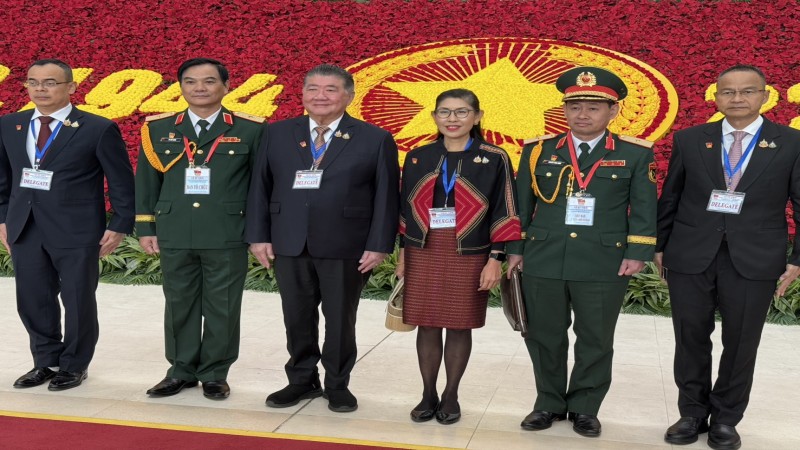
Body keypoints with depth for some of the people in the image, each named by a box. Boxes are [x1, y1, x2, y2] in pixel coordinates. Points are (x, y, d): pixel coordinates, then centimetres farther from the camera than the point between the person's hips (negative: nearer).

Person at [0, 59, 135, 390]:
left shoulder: (98, 129, -7)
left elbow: (121, 182, -5)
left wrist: (119, 226, -8)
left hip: (76, 232, -4)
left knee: (78, 302, 6)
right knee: (32, 301, 11)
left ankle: (74, 366, 24)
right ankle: (46, 362, 29)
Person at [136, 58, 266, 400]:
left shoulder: (250, 129, 0)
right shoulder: (158, 128, 8)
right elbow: (146, 182, 10)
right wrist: (146, 228, 5)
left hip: (228, 237, -2)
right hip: (174, 236, 3)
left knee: (222, 308, 5)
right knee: (179, 305, 11)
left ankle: (215, 374, 20)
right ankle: (181, 370, 26)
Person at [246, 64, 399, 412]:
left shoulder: (376, 140, -1)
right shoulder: (277, 134, 7)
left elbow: (387, 197, -3)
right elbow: (260, 187, 7)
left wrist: (378, 246, -9)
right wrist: (258, 236, 1)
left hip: (345, 249, -2)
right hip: (289, 245, 3)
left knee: (340, 319, 8)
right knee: (297, 318, 12)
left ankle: (337, 385, 26)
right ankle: (302, 381, 29)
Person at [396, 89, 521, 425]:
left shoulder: (494, 159, -3)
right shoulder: (418, 157, 6)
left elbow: (503, 213, -4)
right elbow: (406, 207, 11)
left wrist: (495, 259, -9)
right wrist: (402, 253, 10)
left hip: (469, 256, -2)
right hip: (423, 253, 3)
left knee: (459, 326, 7)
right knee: (427, 325, 7)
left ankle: (451, 396, 22)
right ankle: (428, 394, 21)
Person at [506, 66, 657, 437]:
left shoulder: (635, 154, 3)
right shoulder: (539, 150, 7)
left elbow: (644, 208, 1)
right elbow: (522, 204, 9)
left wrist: (637, 253, -6)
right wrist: (515, 249, 6)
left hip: (605, 265, -1)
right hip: (542, 262, 2)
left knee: (595, 340, 8)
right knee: (544, 336, 10)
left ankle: (585, 408, 24)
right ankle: (549, 403, 26)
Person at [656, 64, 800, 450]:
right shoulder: (689, 140, 4)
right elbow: (669, 198, 9)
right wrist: (660, 245, 8)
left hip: (755, 261, -1)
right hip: (690, 257, 1)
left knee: (740, 343, 8)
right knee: (690, 339, 9)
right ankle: (693, 413, 26)